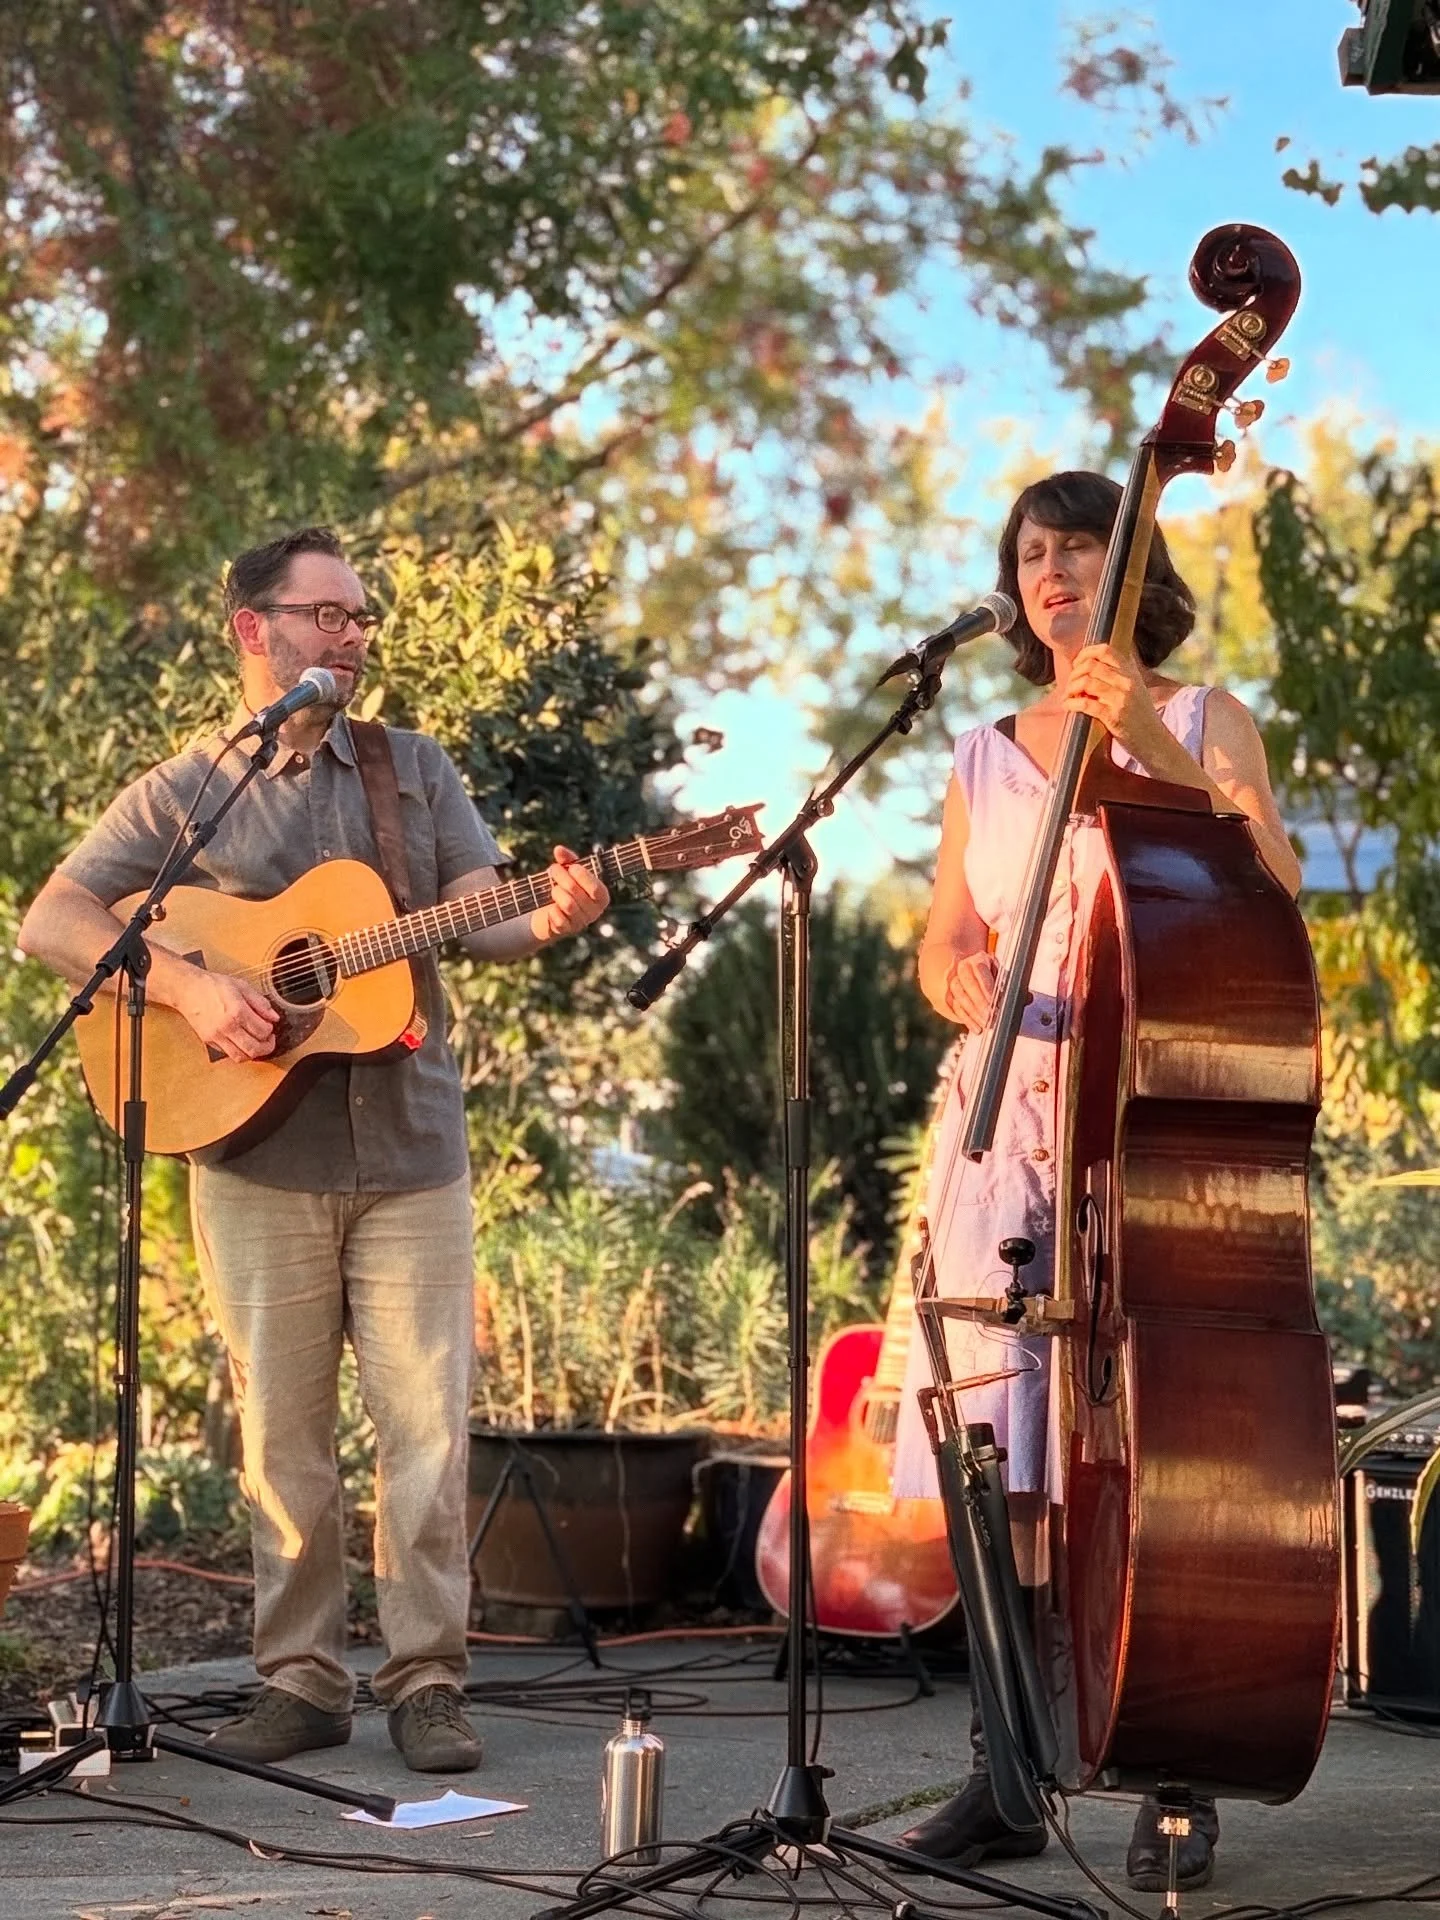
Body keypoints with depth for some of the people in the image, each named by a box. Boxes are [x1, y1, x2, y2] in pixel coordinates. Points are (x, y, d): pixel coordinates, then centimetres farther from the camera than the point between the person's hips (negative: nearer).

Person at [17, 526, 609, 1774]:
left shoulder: (415, 769, 12)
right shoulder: (184, 793, 6)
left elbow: (480, 922, 4)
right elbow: (53, 921, -2)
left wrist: (551, 920, -19)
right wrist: (189, 988, -16)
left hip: (410, 1151, 1)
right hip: (257, 1158, -1)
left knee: (428, 1422, -2)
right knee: (282, 1428, 4)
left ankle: (426, 1680, 6)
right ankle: (301, 1679, 14)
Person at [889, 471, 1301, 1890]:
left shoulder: (1201, 722, 8)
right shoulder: (986, 757, 19)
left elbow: (1275, 894, -8)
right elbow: (942, 939, 15)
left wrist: (1154, 748, -18)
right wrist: (956, 975, -9)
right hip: (1012, 1109, 4)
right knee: (1005, 1444, -2)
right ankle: (1006, 1773, 5)